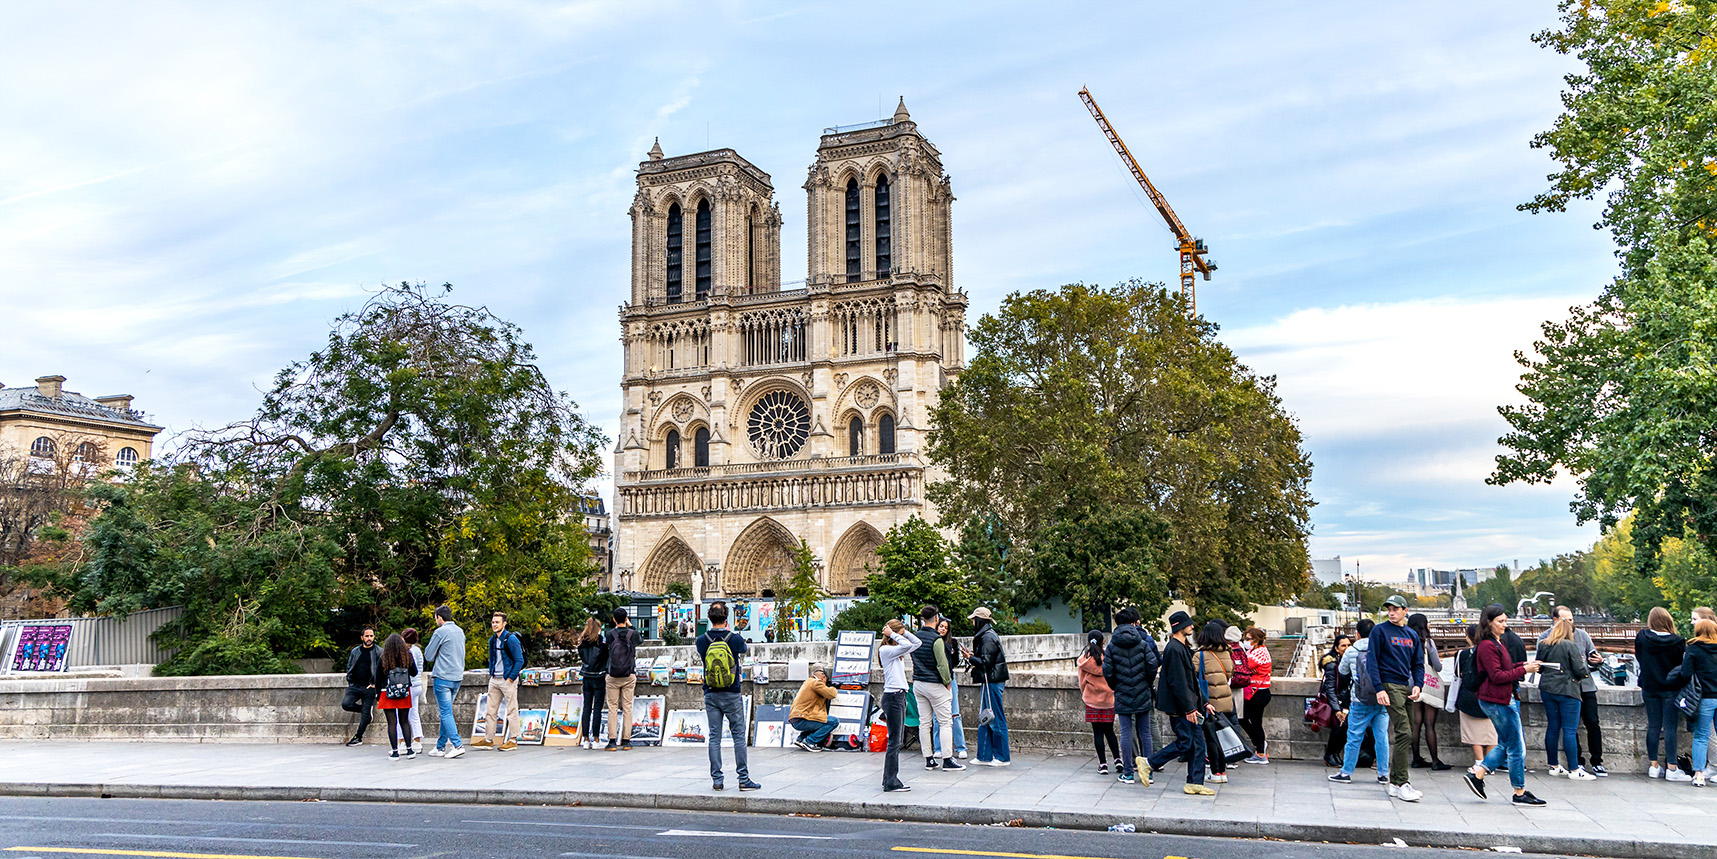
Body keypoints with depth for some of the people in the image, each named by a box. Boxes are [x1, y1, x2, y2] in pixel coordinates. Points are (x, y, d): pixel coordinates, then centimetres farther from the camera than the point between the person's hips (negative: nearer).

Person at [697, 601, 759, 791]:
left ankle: (716, 779, 8)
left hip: (710, 695, 2)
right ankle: (743, 779, 3)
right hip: (732, 695, -2)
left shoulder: (702, 640, -5)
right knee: (739, 736, 4)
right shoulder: (735, 639, -9)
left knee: (714, 737, 7)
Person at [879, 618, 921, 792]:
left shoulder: (898, 651, 17)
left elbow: (917, 642, 21)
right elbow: (907, 645, -22)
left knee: (896, 740, 11)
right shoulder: (885, 650, -10)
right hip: (892, 697, -9)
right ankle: (891, 782, -3)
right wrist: (893, 634, -10)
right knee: (894, 740, -7)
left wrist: (903, 630, 13)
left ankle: (889, 778, 17)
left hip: (900, 696, 9)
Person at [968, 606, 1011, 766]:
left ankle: (1002, 757, 2)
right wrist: (973, 656, 9)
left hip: (992, 681, -10)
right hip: (988, 682, 10)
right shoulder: (987, 635, 16)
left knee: (996, 720, -4)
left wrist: (970, 658, -8)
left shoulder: (988, 637, -15)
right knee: (985, 720, 12)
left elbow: (986, 662, -19)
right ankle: (985, 756, 16)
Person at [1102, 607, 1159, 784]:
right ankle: (1148, 772, 11)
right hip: (1143, 695, 1)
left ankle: (1128, 773, 6)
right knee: (1145, 732, 8)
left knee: (1126, 733, 3)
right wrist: (1149, 683, 9)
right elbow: (1153, 665, -8)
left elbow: (1107, 672, -5)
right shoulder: (1142, 643, -3)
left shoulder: (1112, 646, -2)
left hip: (1123, 696, 0)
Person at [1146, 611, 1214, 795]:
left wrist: (1203, 702, 19)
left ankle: (1195, 784, 11)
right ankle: (1148, 763, 5)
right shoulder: (1174, 649, -17)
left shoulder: (1183, 648, 17)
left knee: (1198, 743, 7)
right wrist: (1188, 709, -21)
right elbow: (1178, 683, -21)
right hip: (1179, 708, -10)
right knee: (1185, 743, -7)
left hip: (1189, 706, 10)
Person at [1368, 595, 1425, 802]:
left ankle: (1395, 782, 17)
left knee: (1404, 735, 8)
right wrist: (1379, 688, -15)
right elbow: (1372, 661, -6)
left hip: (1407, 687, 7)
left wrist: (1418, 685, -1)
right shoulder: (1380, 631, -2)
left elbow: (1418, 664, 17)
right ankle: (1401, 783, -12)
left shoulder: (1412, 635, 16)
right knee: (1403, 733, -14)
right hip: (1390, 686, -7)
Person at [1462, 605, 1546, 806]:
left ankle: (1477, 774, 17)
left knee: (1507, 743, 14)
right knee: (1516, 746, -2)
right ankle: (1520, 793, 7)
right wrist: (1524, 670, -17)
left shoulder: (1497, 642, 15)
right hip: (1497, 701, -10)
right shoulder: (1487, 646, -17)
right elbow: (1497, 676, -20)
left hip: (1504, 699, 10)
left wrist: (1523, 665, 6)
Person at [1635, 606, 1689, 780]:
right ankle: (1671, 769, 1)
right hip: (1670, 689, -3)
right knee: (1670, 728, -1)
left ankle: (1653, 766, 13)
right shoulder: (1677, 642, -14)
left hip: (1649, 688, 3)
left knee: (1653, 727, 8)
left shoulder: (1641, 637, -6)